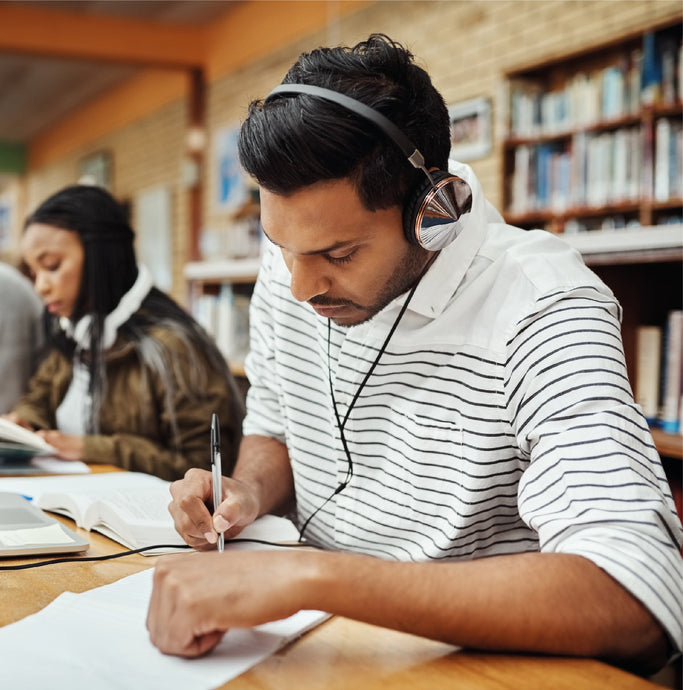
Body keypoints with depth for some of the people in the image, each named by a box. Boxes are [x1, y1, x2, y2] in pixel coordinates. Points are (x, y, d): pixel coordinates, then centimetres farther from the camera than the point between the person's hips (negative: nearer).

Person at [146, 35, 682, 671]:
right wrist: (250, 493, -8)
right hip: (320, 641, 4)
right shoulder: (289, 266, -1)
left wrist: (310, 574, -36)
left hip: (475, 662, -3)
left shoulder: (541, 311, -23)